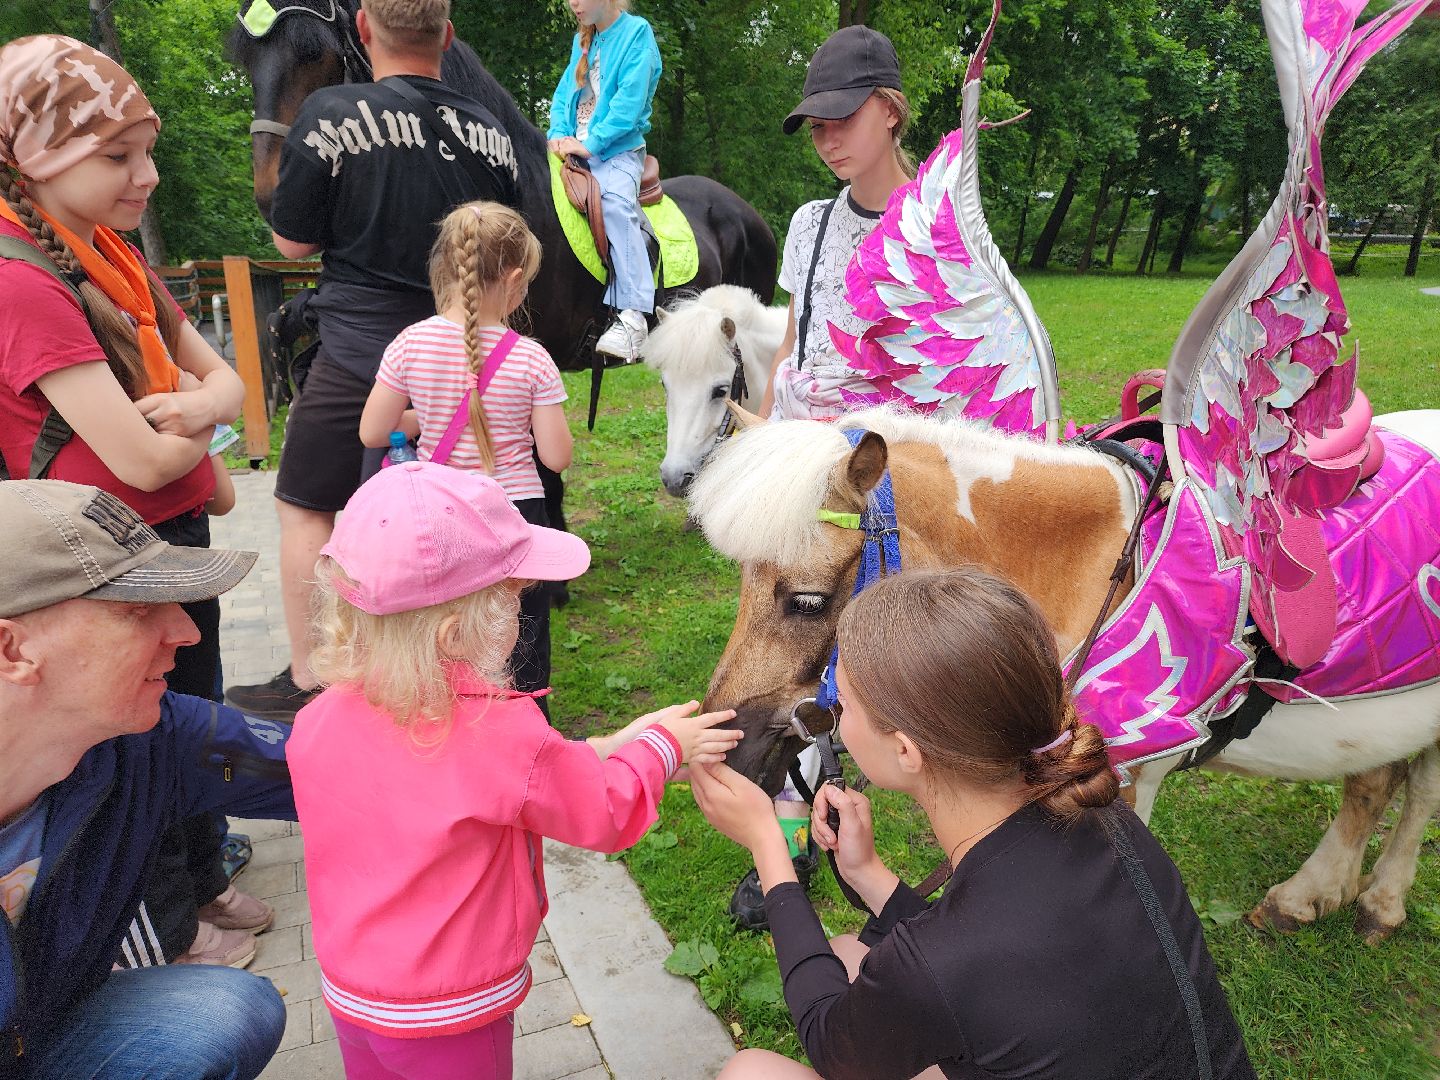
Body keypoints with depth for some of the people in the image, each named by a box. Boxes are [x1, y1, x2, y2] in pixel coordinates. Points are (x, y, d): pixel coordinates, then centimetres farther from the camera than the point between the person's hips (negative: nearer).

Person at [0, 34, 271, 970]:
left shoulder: (115, 262, 6)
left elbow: (228, 380, 6)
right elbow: (143, 459, -27)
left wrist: (197, 402, -17)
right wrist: (195, 412, -7)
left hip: (177, 538, 8)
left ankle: (202, 882, 44)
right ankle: (162, 937, 32)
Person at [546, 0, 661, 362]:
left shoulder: (637, 33, -1)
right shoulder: (582, 41, 19)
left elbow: (629, 101, -12)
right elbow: (564, 92, 17)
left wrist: (590, 143, -18)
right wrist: (559, 135, -3)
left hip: (618, 148, -8)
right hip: (574, 149, 8)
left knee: (615, 201, -35)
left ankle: (632, 317, -44)